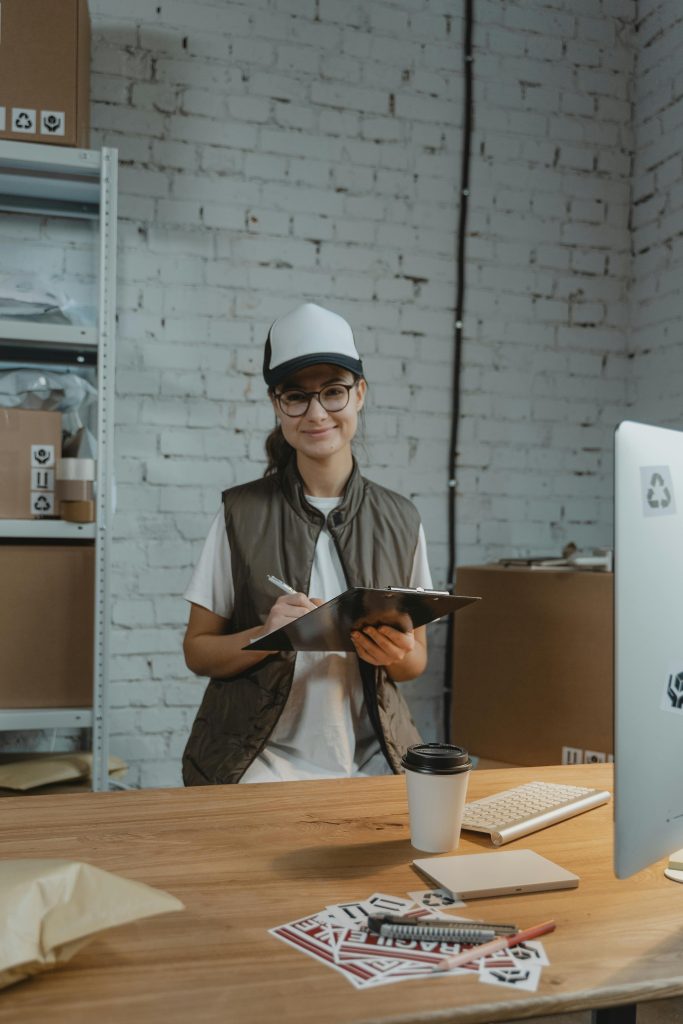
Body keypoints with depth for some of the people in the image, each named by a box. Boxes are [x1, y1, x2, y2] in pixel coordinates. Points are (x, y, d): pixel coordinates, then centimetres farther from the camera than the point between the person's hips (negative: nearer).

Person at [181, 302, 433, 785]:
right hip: (260, 762, -3)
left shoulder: (401, 520, 4)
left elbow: (417, 658, 13)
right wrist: (266, 635, -18)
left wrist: (397, 655, -11)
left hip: (369, 761, 4)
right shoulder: (241, 513, -3)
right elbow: (198, 650, 2)